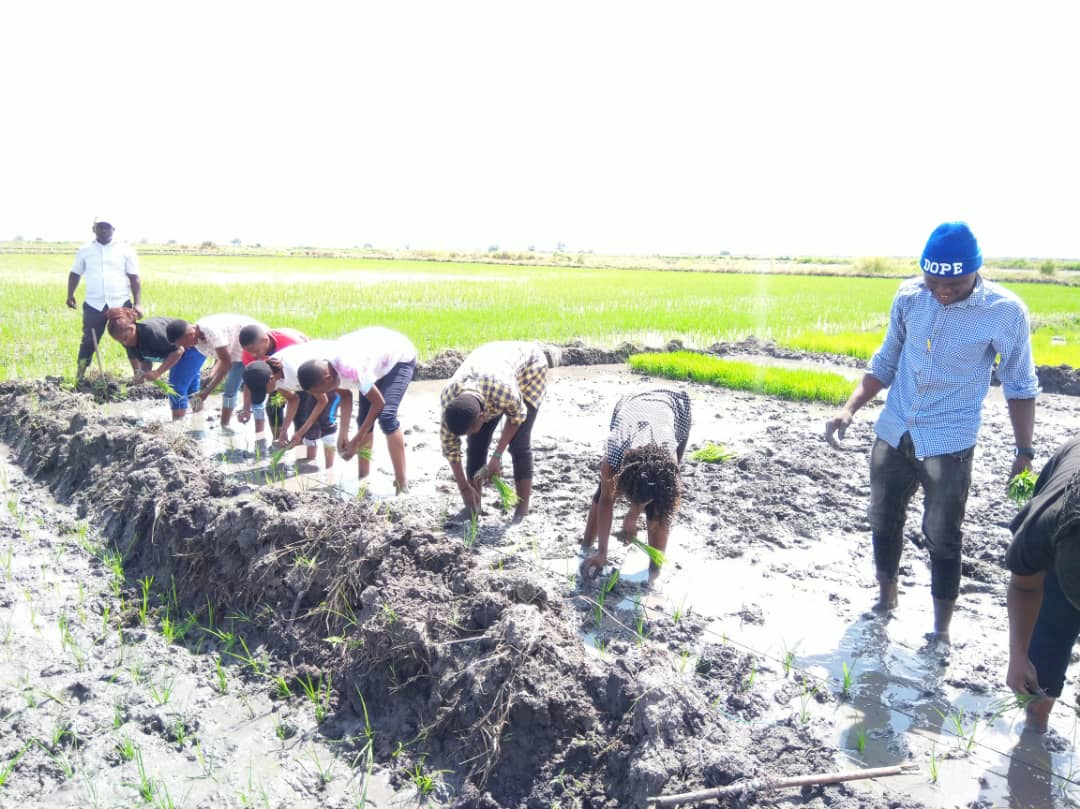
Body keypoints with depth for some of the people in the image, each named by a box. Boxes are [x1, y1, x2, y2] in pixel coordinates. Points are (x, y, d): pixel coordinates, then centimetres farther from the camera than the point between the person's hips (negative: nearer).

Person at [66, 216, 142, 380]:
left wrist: (138, 303, -7)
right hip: (94, 304, 1)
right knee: (89, 340, 5)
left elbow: (134, 278, 1)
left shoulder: (125, 250, 4)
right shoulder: (85, 250, 10)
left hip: (121, 303, -1)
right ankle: (79, 376, 12)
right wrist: (70, 295, 4)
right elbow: (75, 274, 17)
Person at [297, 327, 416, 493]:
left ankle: (402, 484, -18)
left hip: (400, 357, -8)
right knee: (363, 419, 2)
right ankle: (364, 479, 13)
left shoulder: (351, 368, -39)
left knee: (387, 417, -22)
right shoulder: (325, 369, -15)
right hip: (379, 360, 8)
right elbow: (345, 396, 2)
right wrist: (343, 433, -9)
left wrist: (356, 441, -21)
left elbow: (378, 403, -28)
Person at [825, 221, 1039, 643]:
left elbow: (1020, 385, -2)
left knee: (942, 539, 4)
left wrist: (1024, 451, -4)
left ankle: (941, 630, 22)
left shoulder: (1005, 311, -14)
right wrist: (849, 408, -5)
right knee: (883, 523, 16)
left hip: (948, 445, -4)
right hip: (893, 434, 4)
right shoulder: (909, 295, -5)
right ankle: (886, 600, 39)